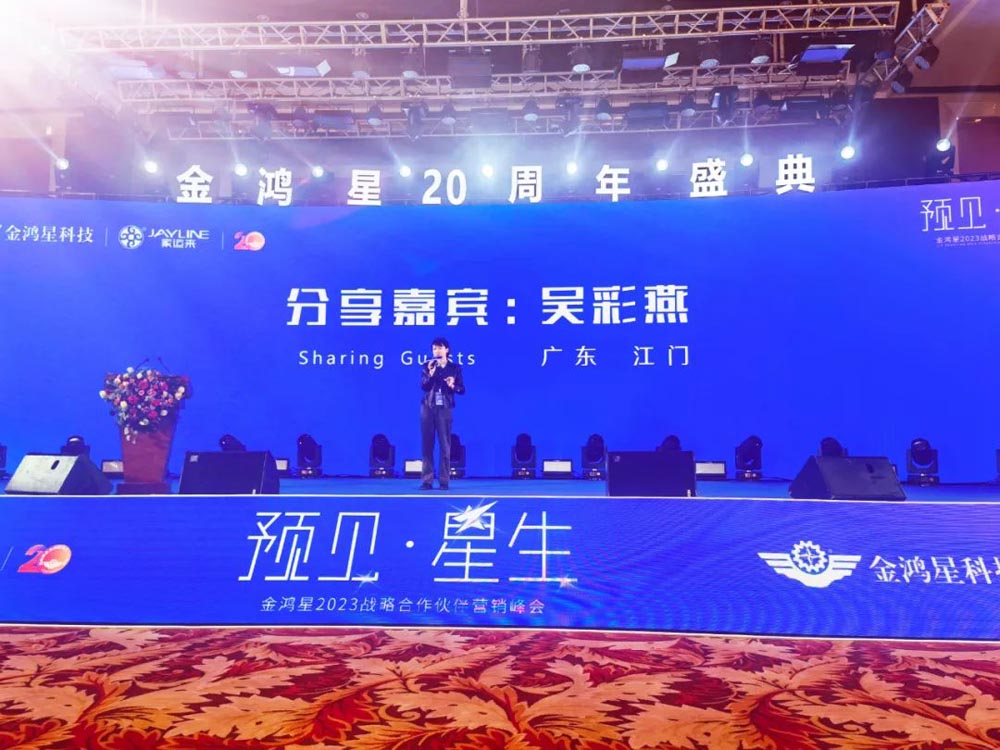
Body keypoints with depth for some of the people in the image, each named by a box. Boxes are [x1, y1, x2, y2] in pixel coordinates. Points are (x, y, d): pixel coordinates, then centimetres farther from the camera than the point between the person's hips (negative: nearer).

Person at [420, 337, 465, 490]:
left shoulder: (455, 368, 4)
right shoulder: (427, 366, 5)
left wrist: (453, 386, -17)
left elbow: (462, 389, 2)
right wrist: (431, 373, -22)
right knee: (427, 445, 1)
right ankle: (426, 480, 5)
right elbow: (423, 386, -7)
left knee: (445, 445, -1)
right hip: (428, 408, 1)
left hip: (444, 409, -1)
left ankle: (444, 481, 3)